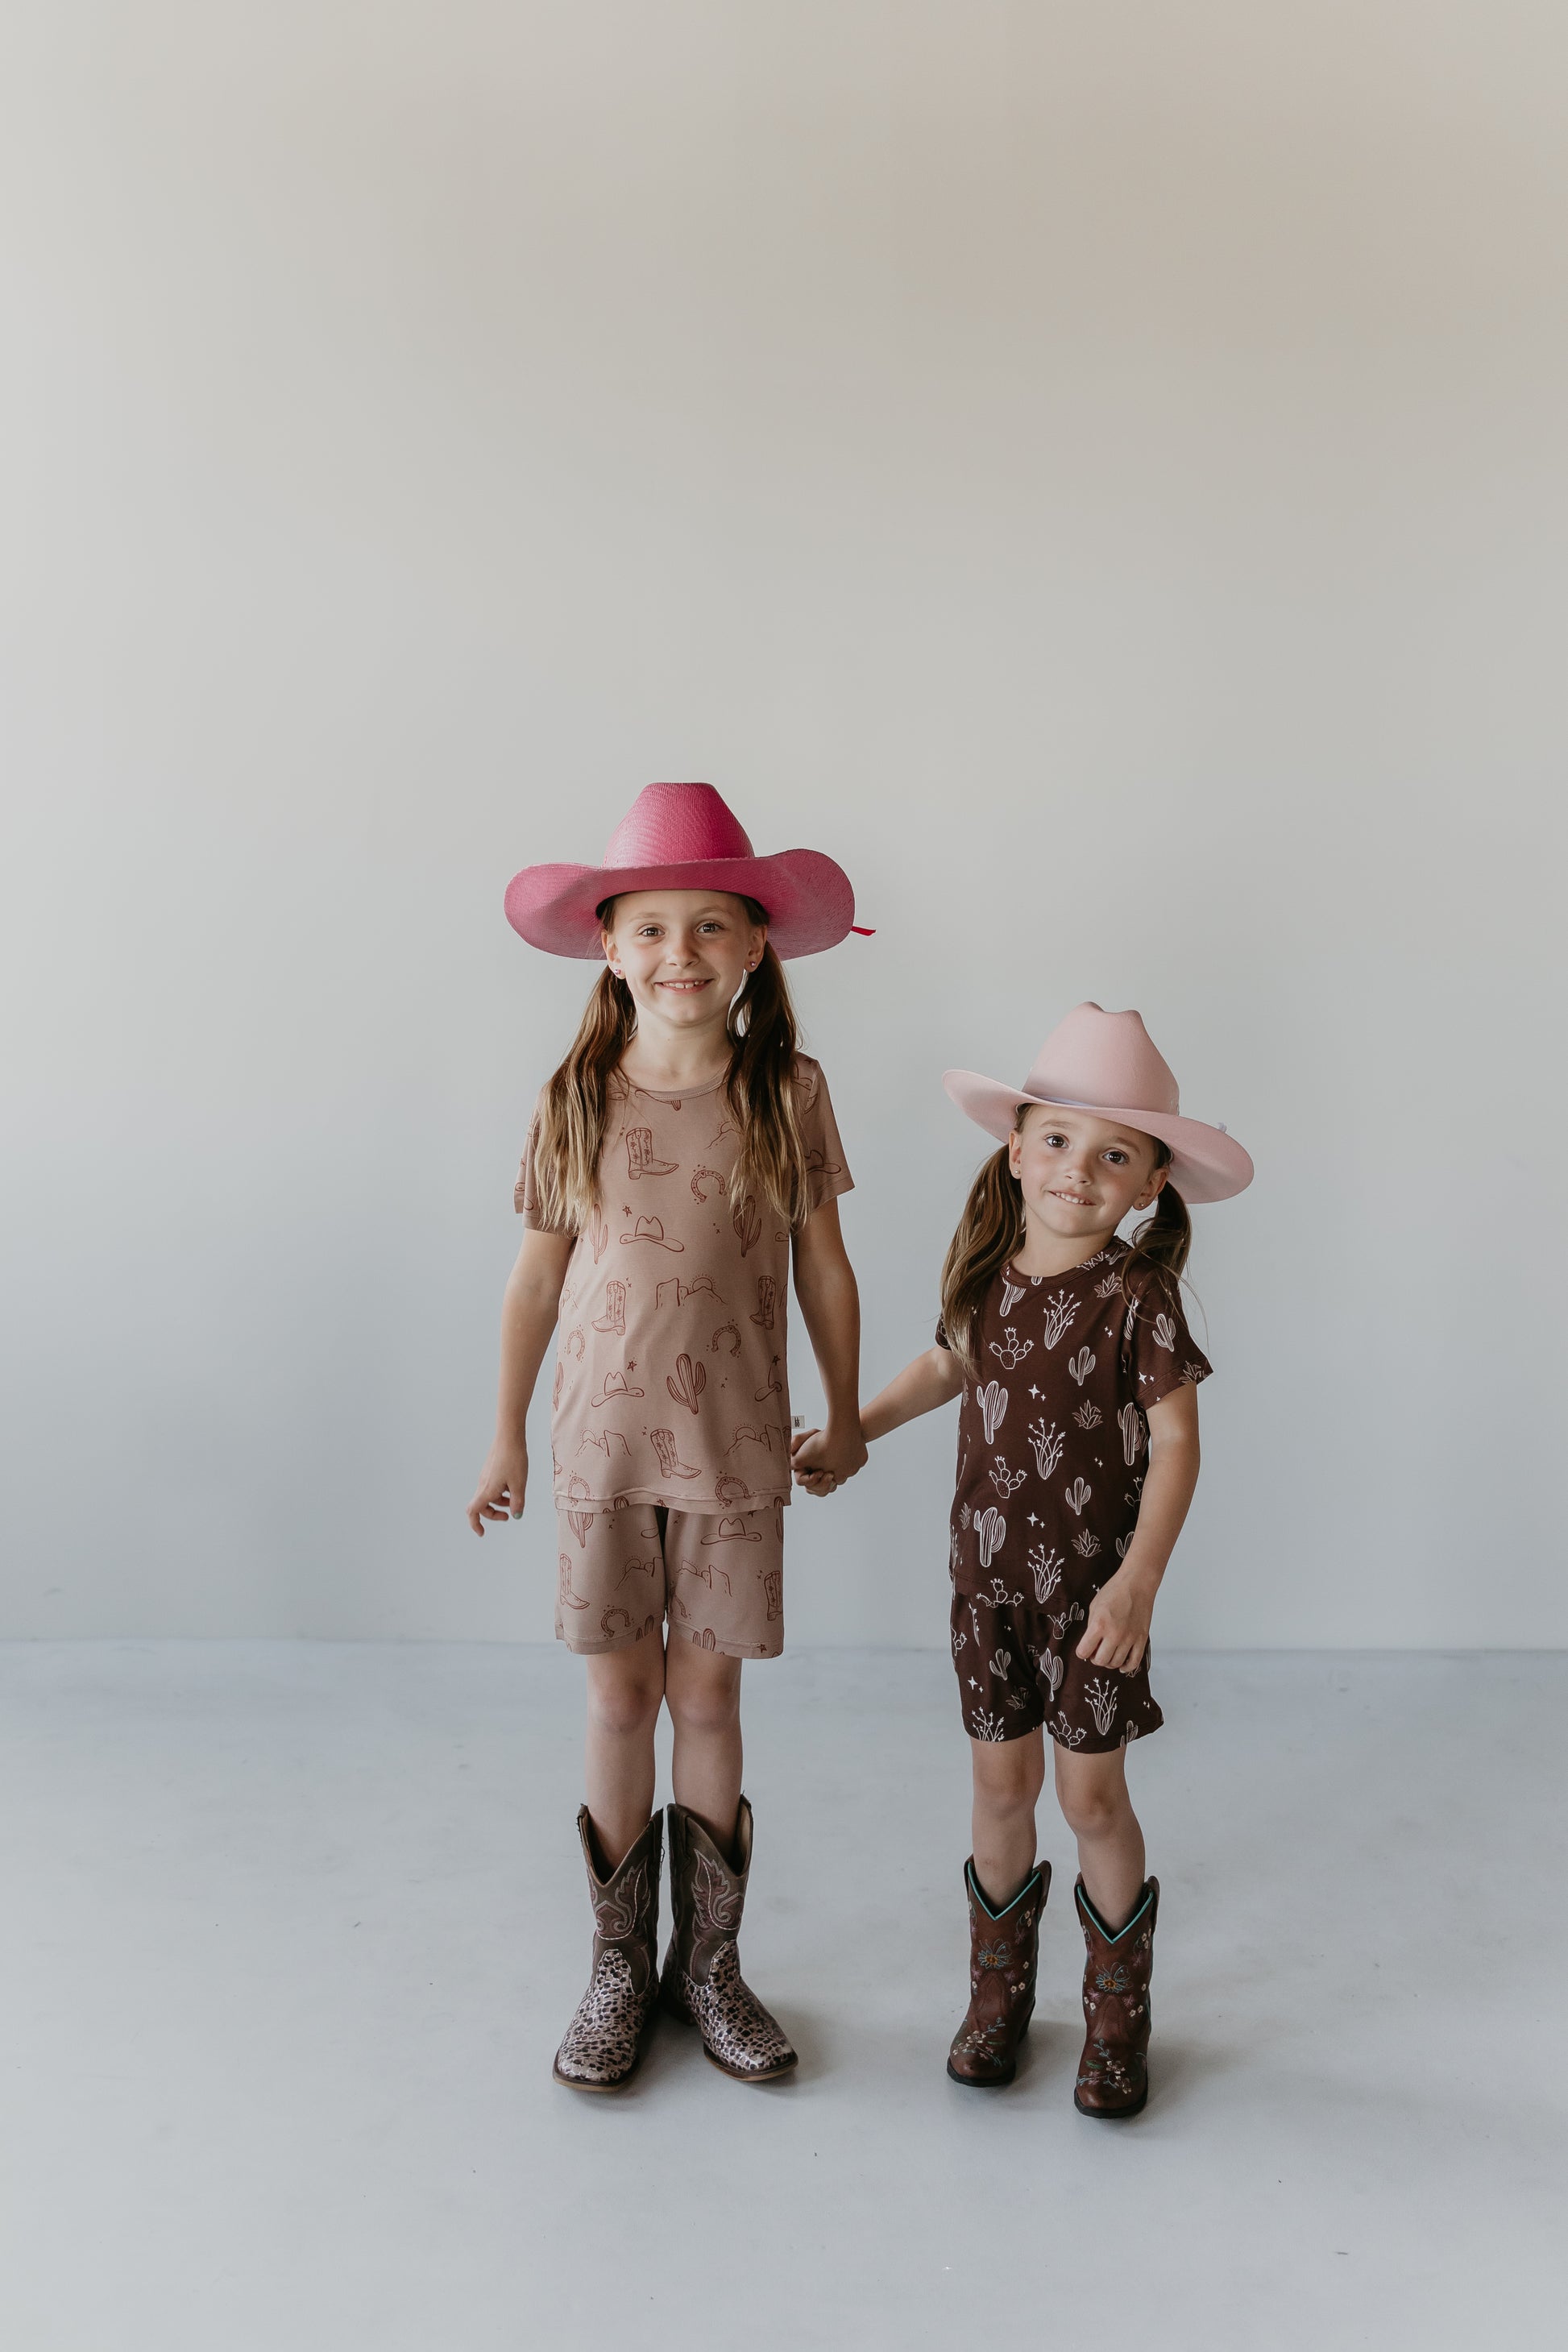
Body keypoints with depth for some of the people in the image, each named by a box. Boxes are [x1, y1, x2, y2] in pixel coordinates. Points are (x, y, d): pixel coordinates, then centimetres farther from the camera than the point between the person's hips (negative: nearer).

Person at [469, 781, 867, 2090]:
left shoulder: (787, 1092, -6)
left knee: (708, 1696, 9)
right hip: (603, 1443, 1)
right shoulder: (576, 1101, -4)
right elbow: (538, 1272, 4)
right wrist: (507, 1433, 9)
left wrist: (847, 1415, 10)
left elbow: (823, 1263, 3)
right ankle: (620, 1972, 26)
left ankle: (710, 1964, 28)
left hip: (735, 1446, 0)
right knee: (621, 1699, 8)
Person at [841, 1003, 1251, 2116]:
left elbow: (1176, 1443, -17)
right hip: (989, 1573, 4)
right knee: (1003, 1782, 14)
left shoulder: (1137, 1295, -16)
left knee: (1092, 1793, 6)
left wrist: (1137, 1583, -25)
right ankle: (1000, 1988, 34)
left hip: (1091, 1583, -4)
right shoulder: (986, 1273, -2)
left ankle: (1117, 2009, 28)